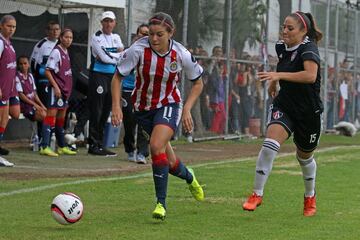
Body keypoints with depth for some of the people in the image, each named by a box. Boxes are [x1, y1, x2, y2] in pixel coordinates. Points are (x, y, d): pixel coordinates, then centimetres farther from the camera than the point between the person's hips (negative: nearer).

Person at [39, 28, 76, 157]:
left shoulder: (66, 52, 14)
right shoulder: (56, 51, -12)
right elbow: (47, 71, -16)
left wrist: (67, 89, 15)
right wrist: (55, 87, -20)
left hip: (65, 89, 9)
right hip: (56, 89, -9)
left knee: (61, 118, 15)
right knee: (51, 116, -11)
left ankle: (62, 146, 23)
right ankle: (44, 146, -13)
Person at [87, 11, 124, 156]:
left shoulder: (116, 38, 15)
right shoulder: (96, 37, -5)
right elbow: (104, 57, -15)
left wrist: (108, 55, -13)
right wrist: (116, 57, 0)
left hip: (112, 77, 7)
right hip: (98, 75, -7)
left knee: (106, 112, 8)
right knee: (96, 112, -8)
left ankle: (100, 144, 13)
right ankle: (93, 145, -6)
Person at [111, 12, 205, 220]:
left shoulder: (181, 54, -17)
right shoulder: (139, 50, -20)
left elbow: (198, 82, 0)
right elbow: (117, 77, -9)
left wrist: (187, 109, -9)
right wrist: (116, 106, -20)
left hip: (169, 105, -2)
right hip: (143, 107, 2)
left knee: (156, 146, -28)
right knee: (169, 161, 7)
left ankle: (161, 203, -18)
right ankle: (189, 177, 45)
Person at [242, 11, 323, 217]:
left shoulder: (308, 48, -20)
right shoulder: (281, 47, 0)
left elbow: (310, 75, -40)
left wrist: (279, 75, -43)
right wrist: (273, 82, 26)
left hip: (309, 111, -4)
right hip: (284, 106, 4)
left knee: (305, 157, 15)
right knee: (270, 144, -21)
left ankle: (310, 196, 42)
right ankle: (257, 194, -15)